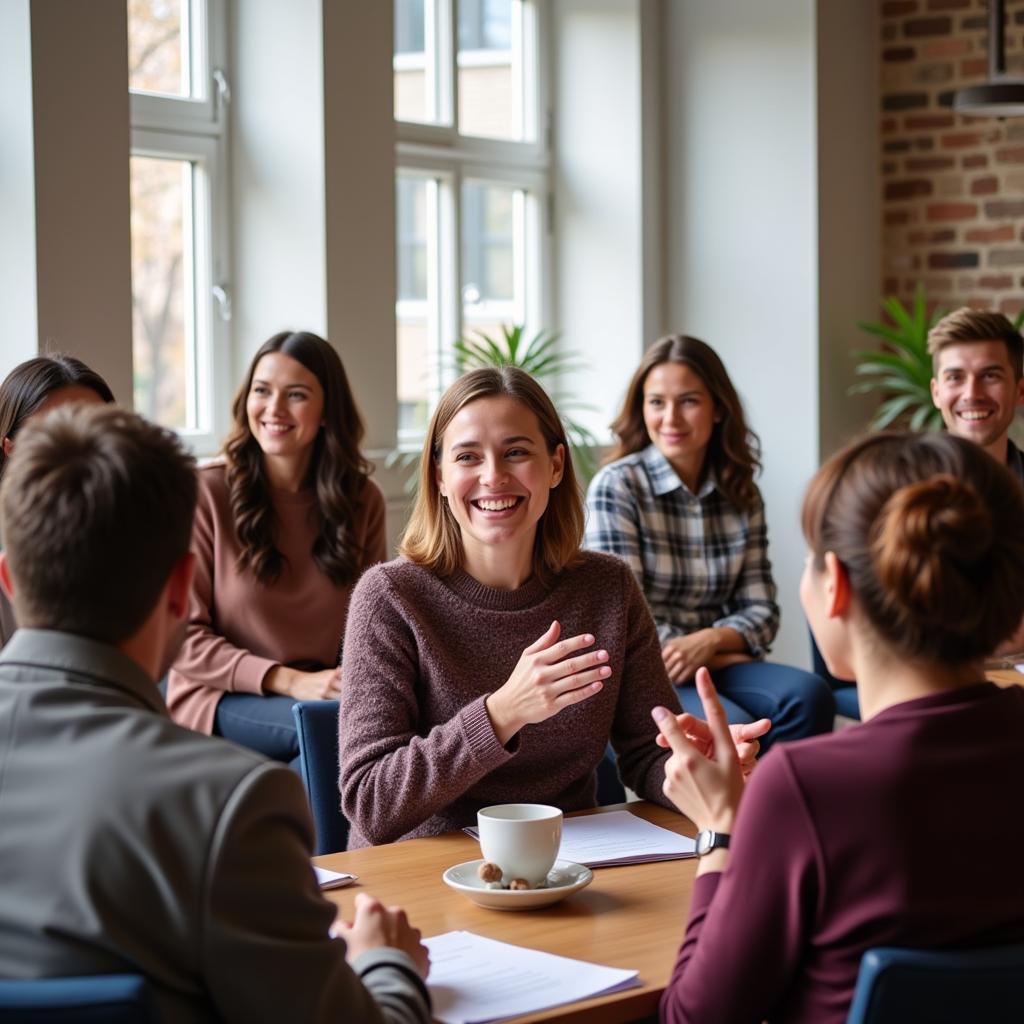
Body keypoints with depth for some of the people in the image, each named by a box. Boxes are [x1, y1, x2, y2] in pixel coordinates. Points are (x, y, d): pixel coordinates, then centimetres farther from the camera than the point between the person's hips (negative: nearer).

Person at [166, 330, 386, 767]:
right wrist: (288, 681, -18)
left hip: (323, 692, 4)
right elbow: (183, 635, -8)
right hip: (220, 700, -4)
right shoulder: (206, 493, -7)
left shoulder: (362, 500, 6)